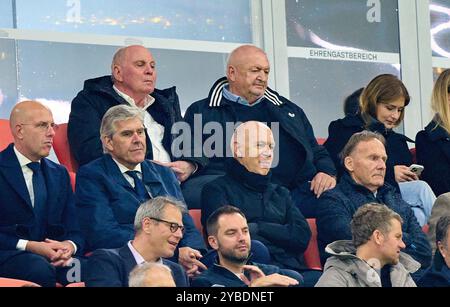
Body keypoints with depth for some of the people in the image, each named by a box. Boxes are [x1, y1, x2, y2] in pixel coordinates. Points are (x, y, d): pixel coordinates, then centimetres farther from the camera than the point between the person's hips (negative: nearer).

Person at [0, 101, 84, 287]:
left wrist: (69, 246, -10)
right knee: (41, 269, -37)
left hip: (53, 257, 5)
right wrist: (29, 246, -19)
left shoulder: (59, 174, 20)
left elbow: (74, 231, 14)